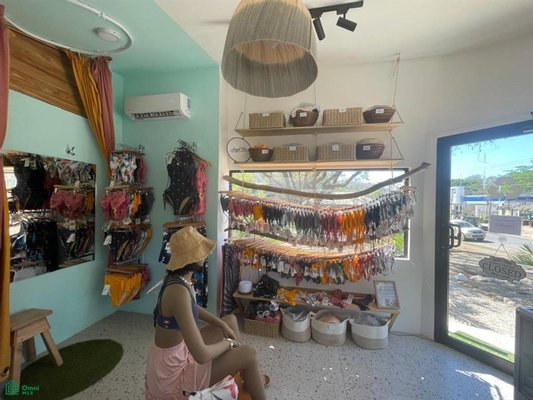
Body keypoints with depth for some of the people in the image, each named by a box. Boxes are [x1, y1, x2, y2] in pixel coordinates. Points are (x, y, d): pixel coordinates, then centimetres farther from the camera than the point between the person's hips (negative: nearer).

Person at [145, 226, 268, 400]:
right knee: (249, 353, -8)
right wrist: (228, 343, -15)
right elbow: (201, 355, -35)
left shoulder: (179, 279, -5)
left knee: (231, 320, 16)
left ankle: (250, 377, 34)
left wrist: (223, 325, 6)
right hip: (173, 369, -9)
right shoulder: (179, 291, -34)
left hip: (179, 350, 9)